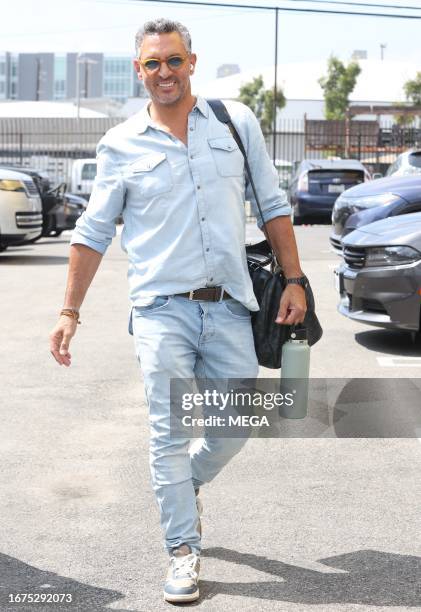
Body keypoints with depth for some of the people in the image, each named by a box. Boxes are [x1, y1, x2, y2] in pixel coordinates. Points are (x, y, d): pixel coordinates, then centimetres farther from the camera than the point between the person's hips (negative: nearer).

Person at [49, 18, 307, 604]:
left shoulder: (237, 122, 7)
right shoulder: (121, 144, 4)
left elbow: (273, 204, 11)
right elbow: (93, 233, 8)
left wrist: (293, 281, 3)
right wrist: (69, 313, 4)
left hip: (230, 309, 2)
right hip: (162, 310, -2)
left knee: (236, 428, 8)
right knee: (170, 433, -2)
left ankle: (184, 487, 38)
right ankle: (184, 550, 13)